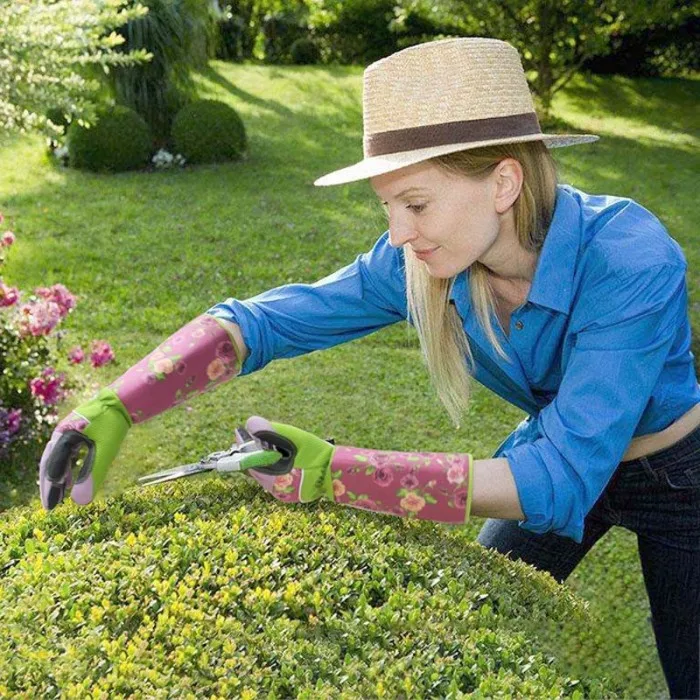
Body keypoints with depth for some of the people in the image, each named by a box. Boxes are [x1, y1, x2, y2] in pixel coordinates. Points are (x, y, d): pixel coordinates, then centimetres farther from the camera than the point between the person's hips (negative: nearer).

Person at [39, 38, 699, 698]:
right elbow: (264, 318, -19)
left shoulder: (632, 261, -38)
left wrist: (332, 473, -44)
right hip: (556, 450, 4)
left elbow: (560, 480, -41)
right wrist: (115, 407, -33)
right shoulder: (417, 266, -23)